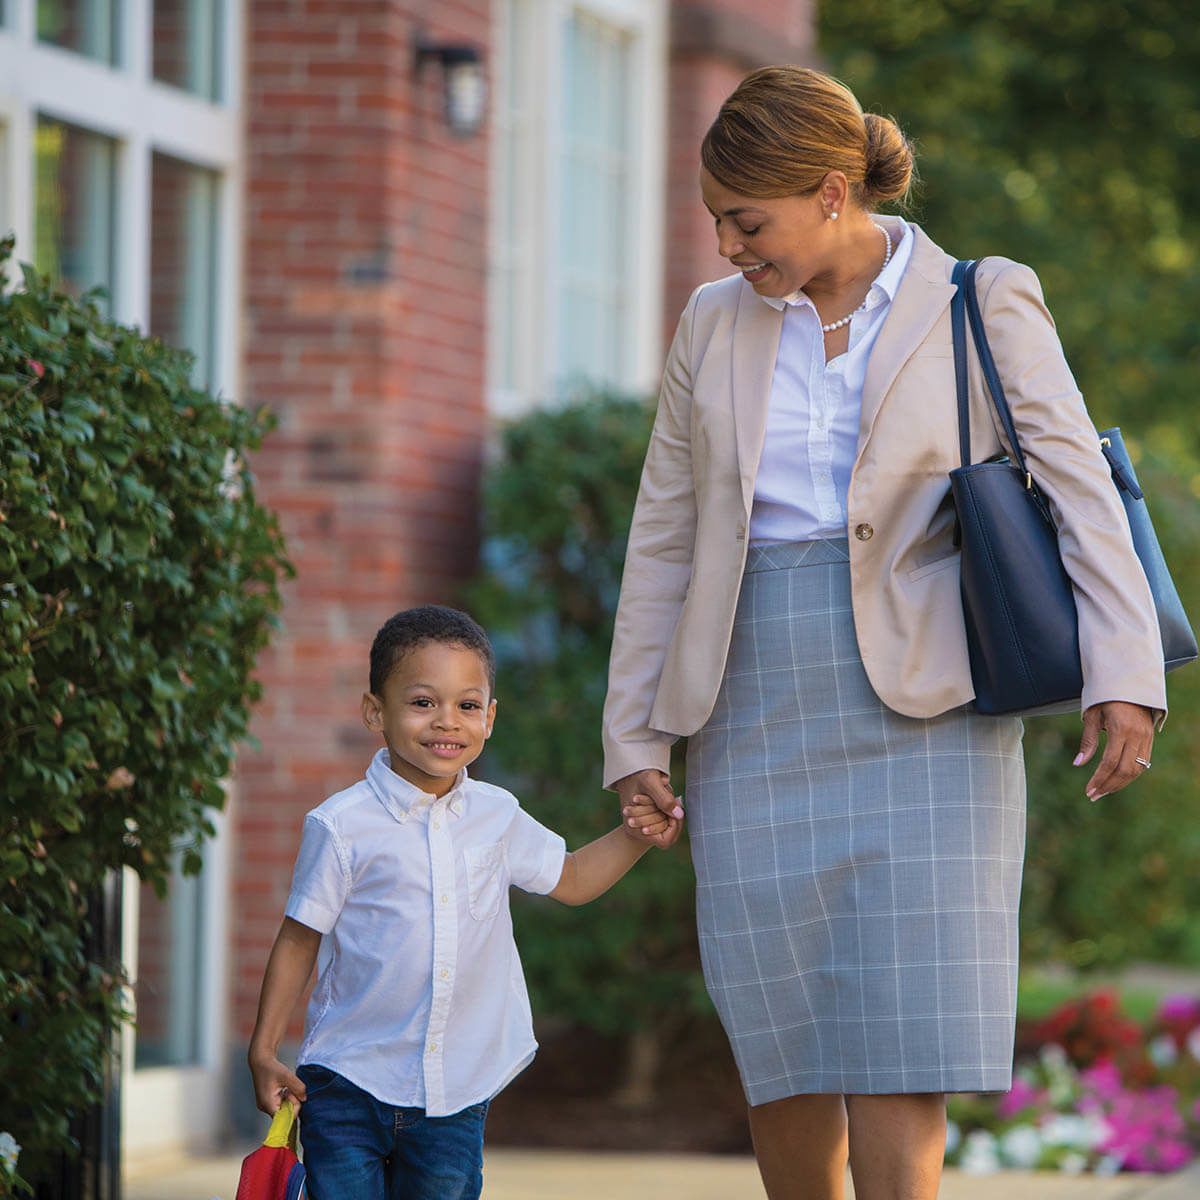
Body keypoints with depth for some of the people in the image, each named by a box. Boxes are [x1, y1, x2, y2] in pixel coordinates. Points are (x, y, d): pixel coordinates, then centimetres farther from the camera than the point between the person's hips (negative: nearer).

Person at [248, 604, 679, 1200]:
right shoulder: (343, 825, -9)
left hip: (455, 1098, 3)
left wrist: (635, 837, 3)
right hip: (350, 1080, -3)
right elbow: (299, 939, -2)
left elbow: (570, 879, 20)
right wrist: (264, 1049, -3)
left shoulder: (497, 817, 4)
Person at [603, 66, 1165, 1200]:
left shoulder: (984, 309, 0)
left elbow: (1080, 495, -6)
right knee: (780, 1045, 2)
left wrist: (1123, 675, -19)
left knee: (900, 1029, -11)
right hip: (757, 710, 3)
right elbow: (663, 540, 13)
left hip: (922, 710, -3)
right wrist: (634, 735, 9)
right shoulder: (716, 324, 10)